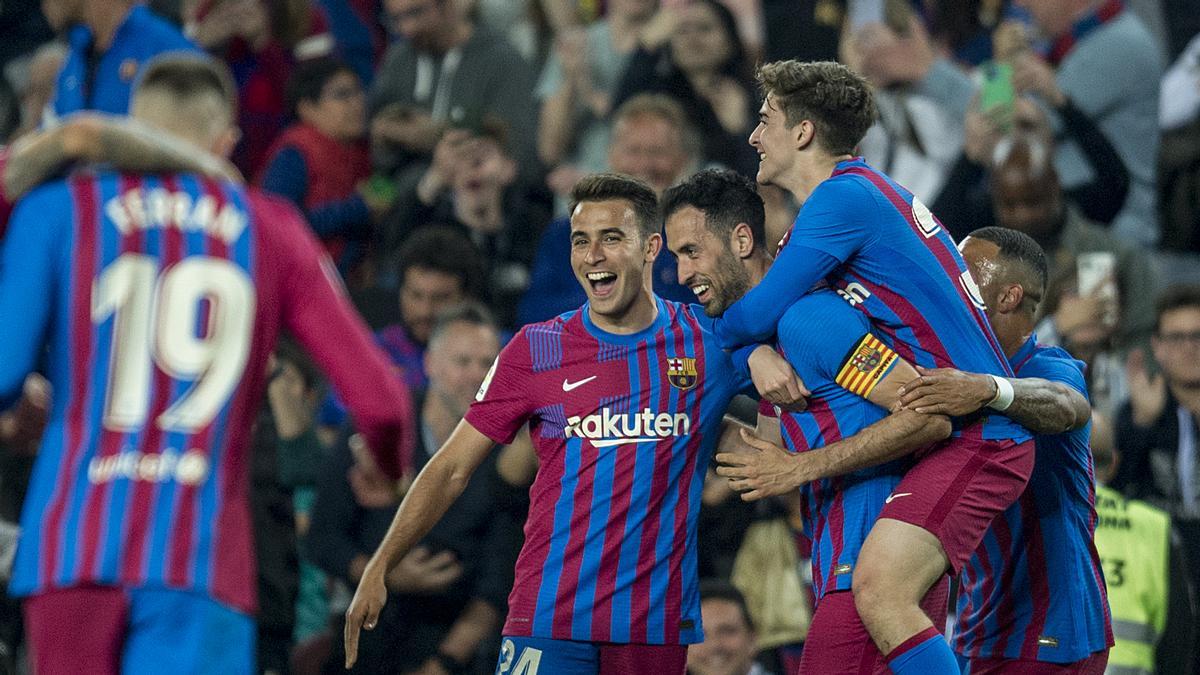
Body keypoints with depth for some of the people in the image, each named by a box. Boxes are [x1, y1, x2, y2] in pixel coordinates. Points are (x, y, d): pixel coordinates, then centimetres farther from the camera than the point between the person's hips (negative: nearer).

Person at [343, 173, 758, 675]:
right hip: (549, 613, -1)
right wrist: (379, 568, -1)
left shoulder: (709, 340, 4)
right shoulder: (536, 350, 4)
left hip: (658, 627, 1)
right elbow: (452, 469, 7)